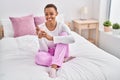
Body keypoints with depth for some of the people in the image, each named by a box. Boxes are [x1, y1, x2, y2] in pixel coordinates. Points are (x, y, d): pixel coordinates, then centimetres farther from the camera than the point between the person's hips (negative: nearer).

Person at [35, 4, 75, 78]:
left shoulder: (62, 26, -16)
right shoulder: (41, 27, -16)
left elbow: (72, 39, -37)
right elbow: (44, 50, -17)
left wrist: (51, 38, -45)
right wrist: (40, 37, -37)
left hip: (61, 52, 0)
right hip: (48, 53, 0)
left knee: (64, 34, -28)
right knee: (39, 56, -35)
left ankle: (54, 67, -33)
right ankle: (62, 60, -12)